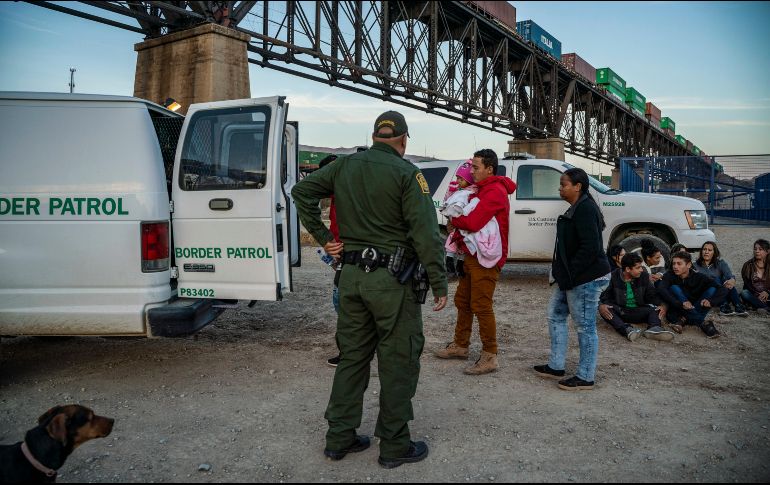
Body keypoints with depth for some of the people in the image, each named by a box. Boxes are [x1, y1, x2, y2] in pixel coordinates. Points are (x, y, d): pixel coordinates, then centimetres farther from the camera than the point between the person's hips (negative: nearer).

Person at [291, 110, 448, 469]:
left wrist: (322, 236, 9)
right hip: (393, 280, -6)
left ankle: (339, 438, 25)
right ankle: (395, 446, 15)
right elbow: (425, 233, -15)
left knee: (352, 356, 16)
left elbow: (302, 190, 11)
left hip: (352, 274, 6)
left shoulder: (345, 166, 8)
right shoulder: (406, 173, -10)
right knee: (398, 362, 5)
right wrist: (439, 284, -9)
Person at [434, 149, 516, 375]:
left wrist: (453, 220, -6)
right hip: (472, 256, 10)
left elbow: (473, 222, -23)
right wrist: (458, 223, -3)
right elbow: (468, 215, 18)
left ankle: (489, 357, 0)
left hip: (485, 259, -10)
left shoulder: (495, 192, -15)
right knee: (462, 301, 16)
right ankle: (460, 346, 30)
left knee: (481, 306, -8)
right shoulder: (482, 189, 19)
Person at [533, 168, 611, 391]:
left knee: (585, 326, -1)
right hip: (571, 278, 11)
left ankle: (585, 378, 11)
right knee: (555, 316, 17)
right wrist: (562, 273, 14)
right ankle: (556, 366, 27)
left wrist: (569, 273, -20)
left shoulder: (585, 209, -18)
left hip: (586, 279, -11)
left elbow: (591, 247, -25)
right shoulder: (576, 209, 14)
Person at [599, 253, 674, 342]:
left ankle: (654, 328, -48)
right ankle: (626, 329, -51)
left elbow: (652, 295, 6)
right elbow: (603, 296, -9)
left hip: (638, 312, 3)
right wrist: (601, 305, -32)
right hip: (619, 311, -3)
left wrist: (660, 305, -15)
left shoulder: (644, 275, 2)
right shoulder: (614, 277, -8)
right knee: (604, 309, -33)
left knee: (655, 309, -21)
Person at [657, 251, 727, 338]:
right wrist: (681, 304, -40)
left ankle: (684, 320, -27)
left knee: (712, 290, -14)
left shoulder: (699, 278, -2)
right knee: (674, 288, -23)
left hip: (696, 311, 1)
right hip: (676, 311, -1)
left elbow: (723, 290, -11)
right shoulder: (670, 276, -5)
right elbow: (661, 289, -26)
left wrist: (710, 301, -32)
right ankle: (703, 323, -34)